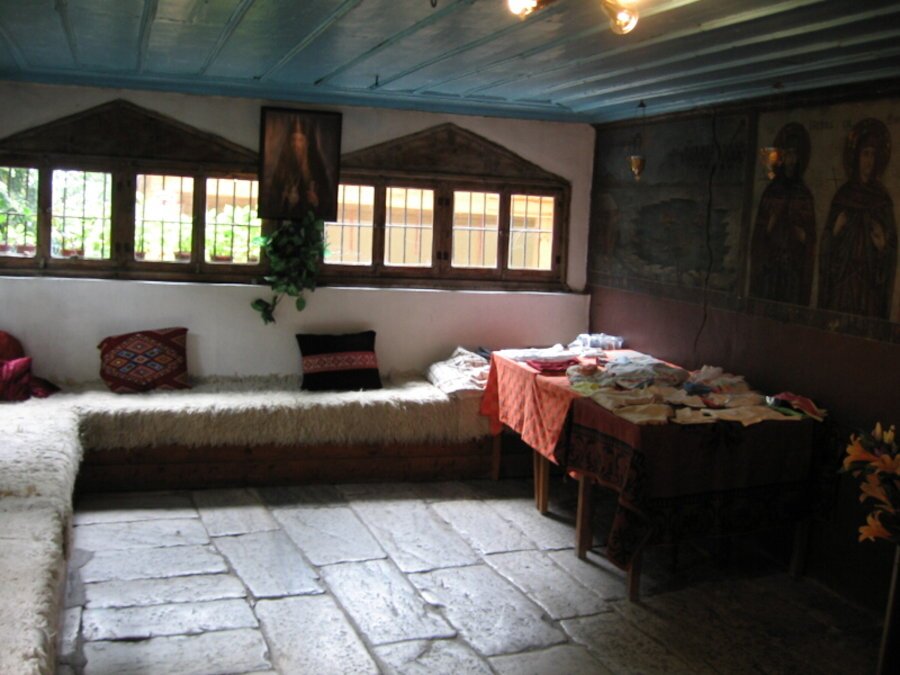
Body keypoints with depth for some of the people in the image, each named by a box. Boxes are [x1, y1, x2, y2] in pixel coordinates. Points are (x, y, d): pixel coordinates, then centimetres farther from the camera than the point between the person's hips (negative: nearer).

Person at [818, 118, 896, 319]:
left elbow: (891, 250, 4)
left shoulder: (882, 199, 4)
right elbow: (826, 244, 9)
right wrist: (835, 231, -10)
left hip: (870, 286, -1)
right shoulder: (842, 195, 7)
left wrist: (883, 245, -16)